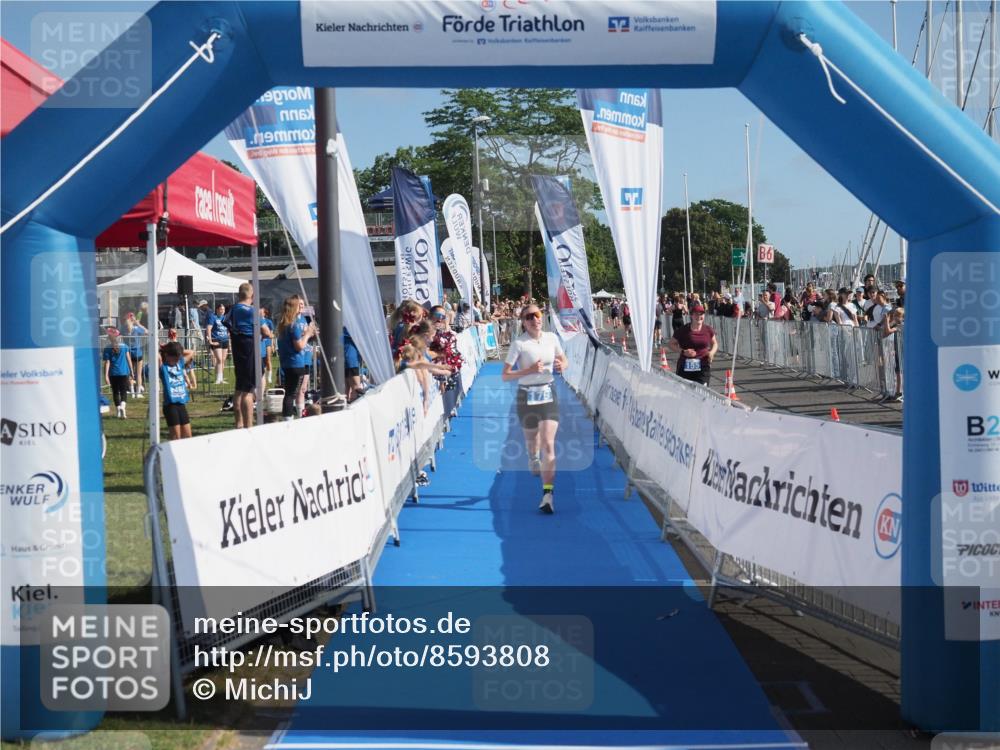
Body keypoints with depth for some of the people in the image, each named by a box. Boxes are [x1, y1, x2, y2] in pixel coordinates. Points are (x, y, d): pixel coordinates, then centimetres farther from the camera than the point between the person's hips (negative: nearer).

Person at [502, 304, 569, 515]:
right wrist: (529, 370, -24)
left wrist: (562, 365, -8)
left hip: (548, 395, 1)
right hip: (526, 396, -1)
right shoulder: (518, 344, -11)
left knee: (548, 444, -11)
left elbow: (565, 360, 16)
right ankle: (533, 459, 55)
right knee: (531, 439, 17)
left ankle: (548, 493, -14)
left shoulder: (552, 338, 0)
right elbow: (505, 376, -12)